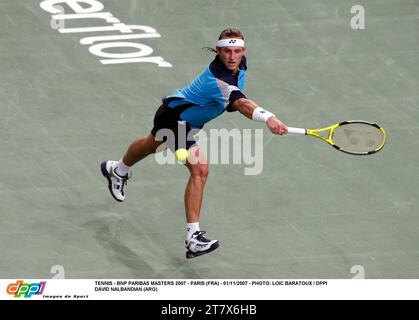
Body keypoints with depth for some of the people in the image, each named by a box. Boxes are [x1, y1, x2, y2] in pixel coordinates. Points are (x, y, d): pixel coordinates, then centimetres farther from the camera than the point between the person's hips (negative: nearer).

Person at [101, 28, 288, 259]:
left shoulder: (240, 64, -13)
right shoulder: (217, 80, -41)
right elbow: (240, 104, -60)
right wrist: (268, 118, -75)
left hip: (189, 118, 10)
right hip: (175, 116, -10)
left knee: (152, 145, 35)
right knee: (199, 169, -25)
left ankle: (117, 170, 66)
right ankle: (193, 237, -25)